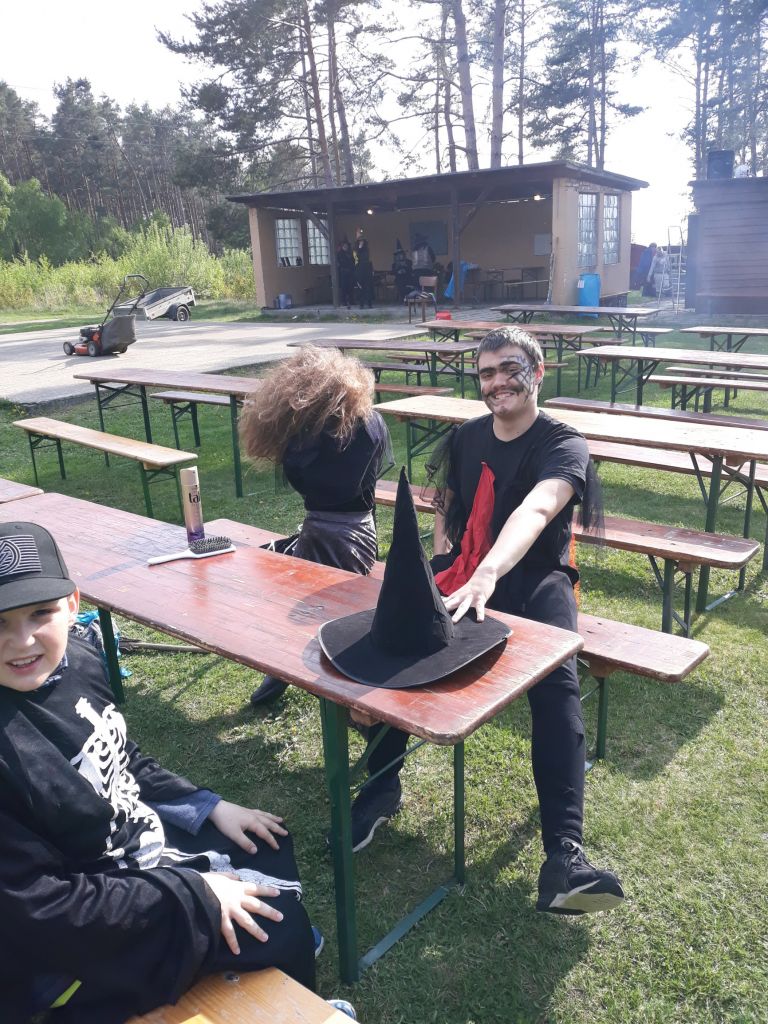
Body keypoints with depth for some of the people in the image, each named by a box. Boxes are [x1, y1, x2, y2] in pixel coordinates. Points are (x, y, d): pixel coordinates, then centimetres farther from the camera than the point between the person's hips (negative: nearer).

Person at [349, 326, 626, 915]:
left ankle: (564, 855, -32)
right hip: (464, 572, 4)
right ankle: (383, 787, -5)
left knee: (556, 682, -32)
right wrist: (442, 563, 4)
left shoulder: (562, 445, -8)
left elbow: (535, 510, -30)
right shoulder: (465, 438, 11)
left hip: (534, 576, -4)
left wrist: (487, 573, -49)